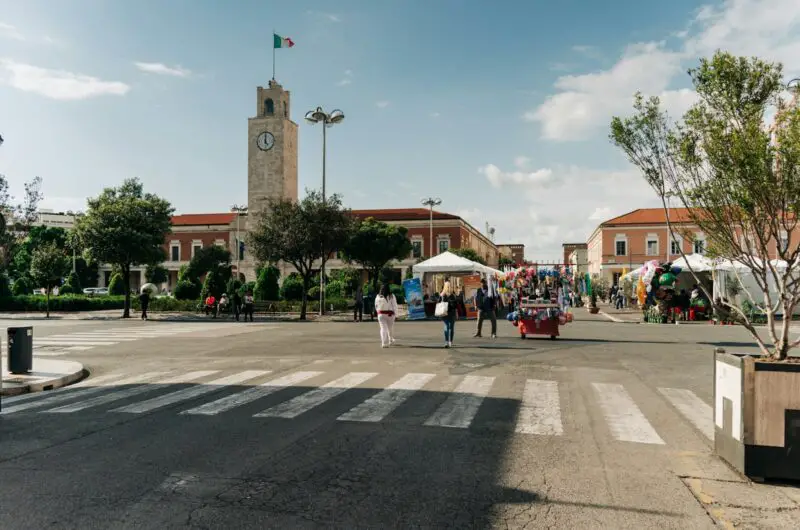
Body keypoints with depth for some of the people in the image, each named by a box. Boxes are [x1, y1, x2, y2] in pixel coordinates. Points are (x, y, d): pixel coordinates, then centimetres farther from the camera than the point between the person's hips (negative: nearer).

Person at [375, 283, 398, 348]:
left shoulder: (378, 297, -2)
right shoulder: (391, 296, -7)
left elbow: (376, 306, 6)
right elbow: (394, 306, -8)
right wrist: (395, 314, -2)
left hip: (381, 314, 0)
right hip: (390, 314, 0)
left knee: (383, 328, -1)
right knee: (390, 328, 17)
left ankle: (384, 343, -13)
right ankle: (391, 340, 34)